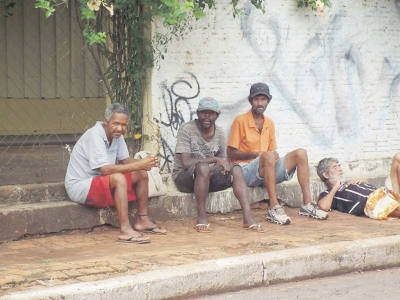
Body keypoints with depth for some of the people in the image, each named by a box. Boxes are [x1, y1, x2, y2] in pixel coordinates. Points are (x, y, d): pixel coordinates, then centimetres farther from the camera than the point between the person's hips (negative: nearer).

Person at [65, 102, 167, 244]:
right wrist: (138, 165, -33)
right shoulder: (94, 135, -25)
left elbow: (126, 160, 6)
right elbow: (105, 169, -32)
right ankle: (125, 230, -36)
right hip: (79, 187, -10)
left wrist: (145, 163, -15)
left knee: (142, 174, 3)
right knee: (118, 178, -35)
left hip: (99, 180, 10)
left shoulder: (116, 135, 2)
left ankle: (142, 220, 7)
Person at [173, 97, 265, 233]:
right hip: (184, 177, -6)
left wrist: (217, 169, -16)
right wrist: (215, 159, -24)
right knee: (203, 167, -37)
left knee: (236, 170, -18)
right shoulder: (187, 130, -13)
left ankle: (248, 218, -28)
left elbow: (223, 162, 9)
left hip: (208, 176, 6)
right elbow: (185, 163, -22)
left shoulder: (219, 133, 5)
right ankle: (201, 218, -29)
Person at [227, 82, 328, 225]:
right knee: (268, 156, -37)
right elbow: (231, 153, -8)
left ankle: (307, 204, -17)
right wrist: (256, 154, -18)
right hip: (246, 170, -7)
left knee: (300, 153, -10)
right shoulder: (240, 120, -6)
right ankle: (274, 208, -41)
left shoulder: (269, 123, 13)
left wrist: (274, 155, -7)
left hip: (267, 172, 7)